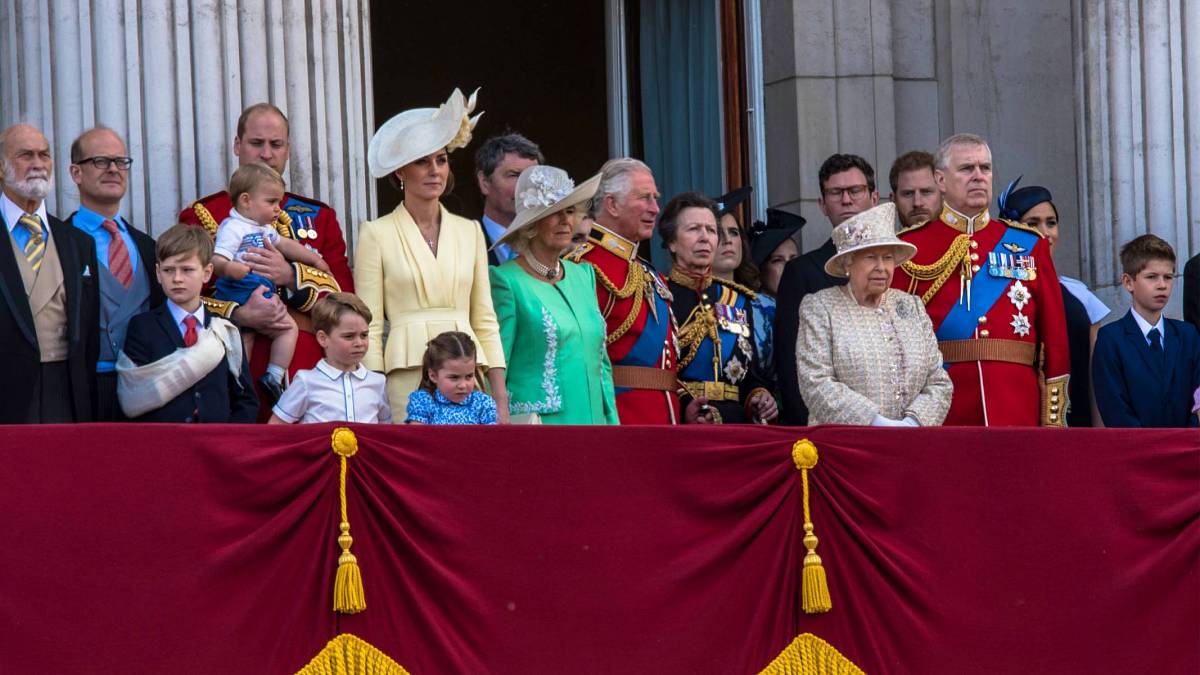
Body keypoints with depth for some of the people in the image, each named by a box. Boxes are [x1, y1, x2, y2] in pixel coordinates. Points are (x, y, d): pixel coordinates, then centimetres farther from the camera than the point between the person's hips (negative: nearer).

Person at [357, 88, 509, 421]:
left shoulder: (469, 232, 14)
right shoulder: (376, 234, 4)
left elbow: (485, 320, 14)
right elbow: (369, 326, 1)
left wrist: (501, 397, 8)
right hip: (406, 378, -3)